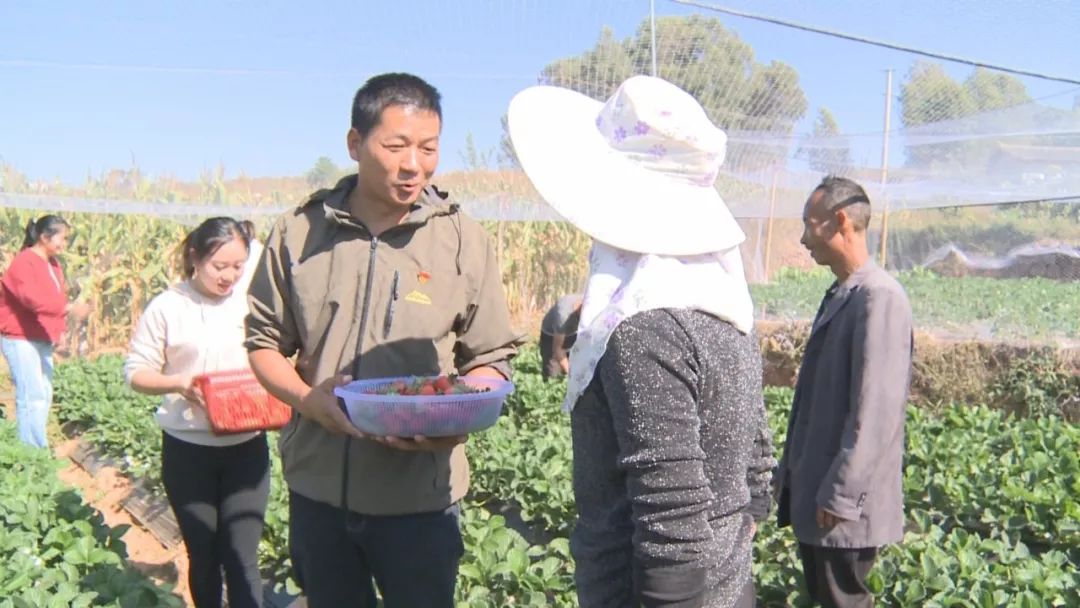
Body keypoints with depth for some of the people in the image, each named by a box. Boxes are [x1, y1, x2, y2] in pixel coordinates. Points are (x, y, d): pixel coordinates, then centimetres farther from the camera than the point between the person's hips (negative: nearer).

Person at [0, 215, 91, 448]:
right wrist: (69, 308, -37)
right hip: (21, 339, -9)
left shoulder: (52, 263, 12)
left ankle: (34, 449, 20)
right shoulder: (24, 263, -16)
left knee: (44, 395, 11)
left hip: (42, 339, 9)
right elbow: (33, 298, -30)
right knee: (33, 396, -11)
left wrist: (58, 331, 10)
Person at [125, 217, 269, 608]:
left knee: (242, 558, 2)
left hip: (246, 448, 1)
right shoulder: (166, 307, -6)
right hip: (187, 450, 0)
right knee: (202, 555, 14)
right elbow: (136, 372, -2)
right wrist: (177, 382, -22)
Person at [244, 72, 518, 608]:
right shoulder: (299, 232, 0)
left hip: (419, 495, -2)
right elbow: (264, 341, 7)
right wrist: (308, 399, -13)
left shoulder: (464, 240, -4)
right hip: (317, 487, 2)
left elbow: (492, 359, 1)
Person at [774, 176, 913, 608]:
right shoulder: (840, 294, 11)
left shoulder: (878, 297, -19)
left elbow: (873, 409, -23)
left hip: (844, 500, -9)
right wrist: (791, 469, 18)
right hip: (814, 490, 9)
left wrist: (840, 495, -21)